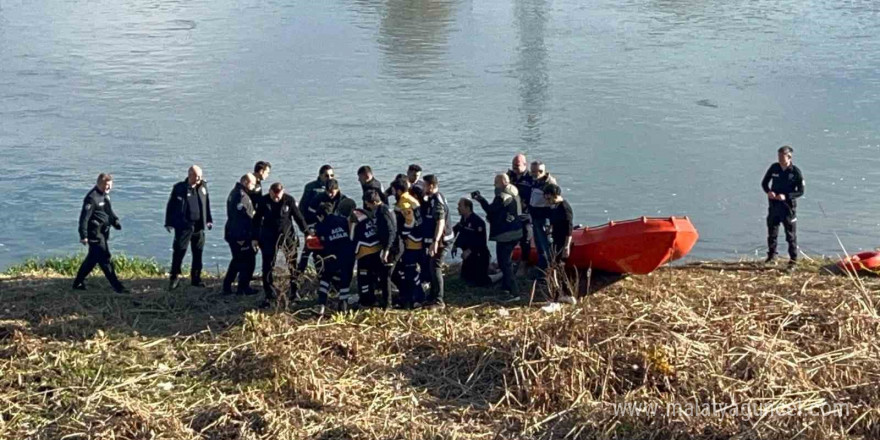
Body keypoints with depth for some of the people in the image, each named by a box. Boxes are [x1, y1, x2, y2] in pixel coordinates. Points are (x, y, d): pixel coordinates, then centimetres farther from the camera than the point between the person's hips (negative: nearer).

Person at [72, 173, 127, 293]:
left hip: (103, 232, 10)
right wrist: (84, 235, -22)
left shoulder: (105, 195, 12)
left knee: (92, 258, 17)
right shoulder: (92, 198, -18)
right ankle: (117, 286, -11)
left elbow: (109, 211, 26)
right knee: (105, 258, -9)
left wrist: (115, 221, 7)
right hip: (95, 233, -10)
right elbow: (84, 217, -19)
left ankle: (78, 283, 28)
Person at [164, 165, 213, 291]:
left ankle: (196, 278, 18)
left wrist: (209, 220, 16)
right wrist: (169, 223, -3)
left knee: (198, 253, 8)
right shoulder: (179, 188, -4)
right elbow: (171, 205, 1)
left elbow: (207, 204, 17)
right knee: (179, 252, -8)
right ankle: (174, 278, 0)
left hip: (199, 226, 4)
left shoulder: (203, 186, 6)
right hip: (183, 226, -4)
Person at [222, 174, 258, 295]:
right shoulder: (242, 196, -19)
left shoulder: (234, 193, 14)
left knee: (237, 260, 20)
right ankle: (243, 288, 4)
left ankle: (227, 286, 21)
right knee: (248, 261, 0)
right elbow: (245, 218, -22)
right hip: (242, 236, -10)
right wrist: (253, 238, -21)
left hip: (232, 234, 10)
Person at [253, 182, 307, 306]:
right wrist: (255, 237, 1)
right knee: (268, 266, -3)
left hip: (287, 235, 0)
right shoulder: (264, 201, -8)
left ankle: (294, 290, 23)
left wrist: (306, 232, -4)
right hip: (269, 237, 0)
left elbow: (298, 217, -4)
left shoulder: (289, 200, -12)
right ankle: (270, 295, 3)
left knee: (293, 264, 7)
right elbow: (257, 219, 1)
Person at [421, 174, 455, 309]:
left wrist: (435, 241, -36)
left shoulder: (437, 201, -20)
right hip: (435, 239, 11)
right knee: (431, 267, 18)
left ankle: (438, 301, -7)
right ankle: (432, 297, 28)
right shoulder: (432, 199, 13)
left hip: (440, 240, -11)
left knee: (435, 268, -9)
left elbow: (441, 222, -30)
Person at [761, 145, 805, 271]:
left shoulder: (796, 172, -12)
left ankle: (793, 260, 5)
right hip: (774, 205, 4)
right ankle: (771, 255, 35)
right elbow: (764, 182, 9)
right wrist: (768, 191, -13)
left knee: (791, 235, -1)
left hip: (788, 206, -4)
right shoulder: (774, 168, -1)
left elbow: (800, 191, -9)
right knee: (772, 232, 16)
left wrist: (786, 196, -22)